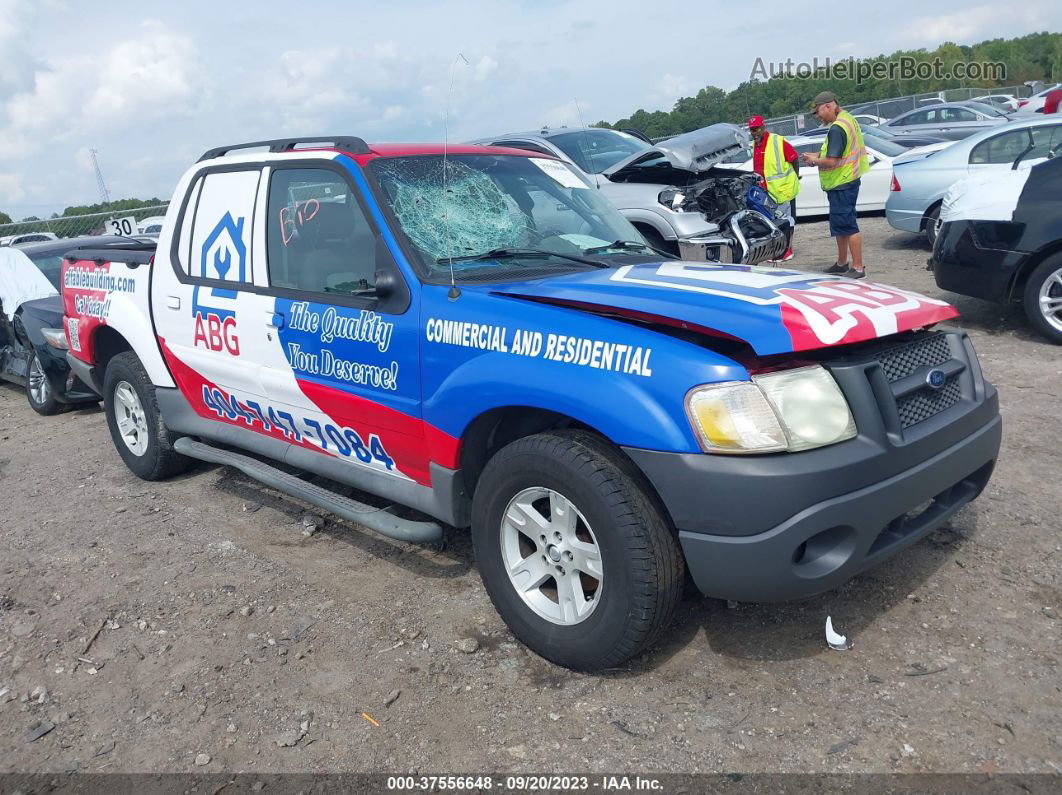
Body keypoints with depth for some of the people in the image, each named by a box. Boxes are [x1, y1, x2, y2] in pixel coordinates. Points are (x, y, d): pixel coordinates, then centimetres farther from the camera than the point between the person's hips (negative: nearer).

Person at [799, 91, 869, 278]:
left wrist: (815, 161, -7)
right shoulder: (848, 119, 13)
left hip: (841, 184, -11)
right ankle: (842, 264, 29)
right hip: (845, 181, 11)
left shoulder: (836, 129, -20)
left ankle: (858, 268, -3)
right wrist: (818, 155, 11)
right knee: (839, 225, 18)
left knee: (848, 226, -7)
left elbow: (831, 161, -25)